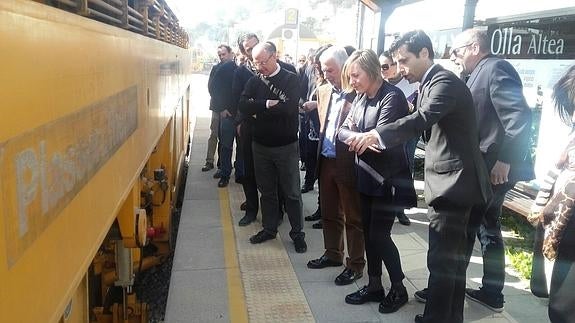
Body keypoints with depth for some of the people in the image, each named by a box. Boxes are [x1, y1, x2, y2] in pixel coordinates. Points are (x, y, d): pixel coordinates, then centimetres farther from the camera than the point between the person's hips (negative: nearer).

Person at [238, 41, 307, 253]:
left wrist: (258, 109, -14)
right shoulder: (255, 80, 3)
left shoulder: (290, 79, -8)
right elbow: (244, 106, -10)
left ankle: (297, 233, 19)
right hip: (260, 145, 4)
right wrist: (268, 104, -21)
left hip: (286, 145, -4)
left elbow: (288, 107, -24)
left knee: (291, 192, 5)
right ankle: (269, 229, 30)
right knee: (267, 191, 15)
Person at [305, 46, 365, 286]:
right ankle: (332, 254, 38)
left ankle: (355, 265, 21)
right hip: (326, 161, 7)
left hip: (348, 163, -7)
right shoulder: (323, 91, 9)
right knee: (329, 212, 20)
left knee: (353, 217, 7)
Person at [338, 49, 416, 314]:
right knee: (368, 232, 13)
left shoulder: (392, 96, -17)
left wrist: (356, 137, -9)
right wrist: (357, 137, -20)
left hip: (387, 178, -7)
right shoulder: (361, 97, 6)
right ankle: (374, 286, 28)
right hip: (365, 176, 7)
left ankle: (399, 289, 20)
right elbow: (343, 131, 1)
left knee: (379, 235, -1)